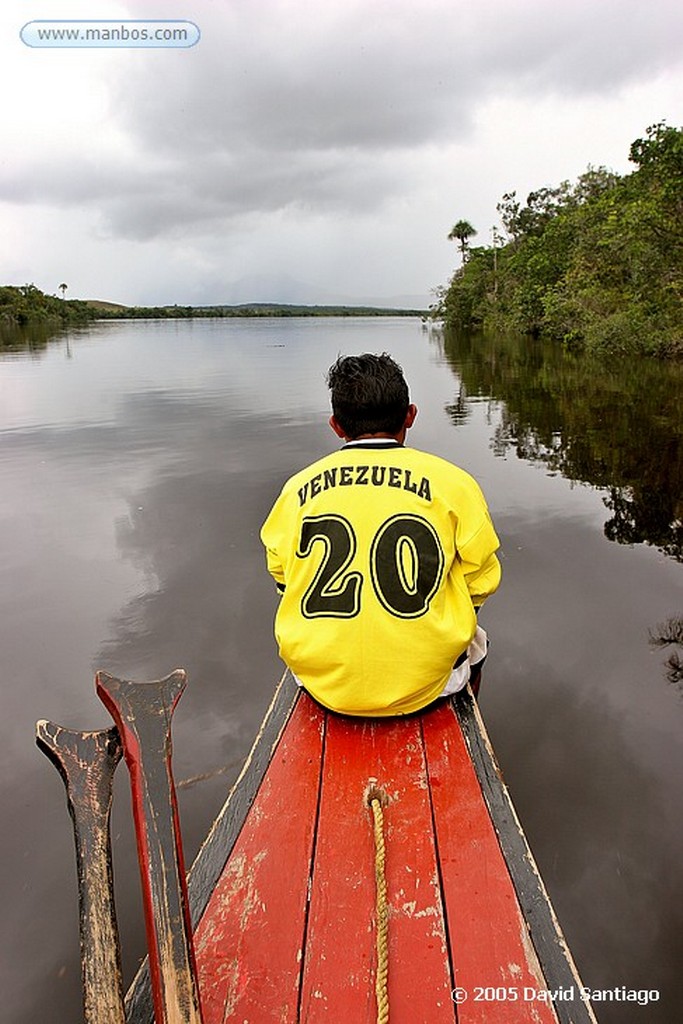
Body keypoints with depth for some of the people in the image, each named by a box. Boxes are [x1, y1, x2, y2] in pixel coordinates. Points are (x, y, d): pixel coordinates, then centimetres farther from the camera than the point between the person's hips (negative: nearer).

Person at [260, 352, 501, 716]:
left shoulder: (299, 487, -3)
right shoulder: (453, 482, -7)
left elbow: (281, 574, 8)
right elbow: (481, 582, 0)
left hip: (323, 685, 2)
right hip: (423, 686, -1)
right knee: (474, 640, 33)